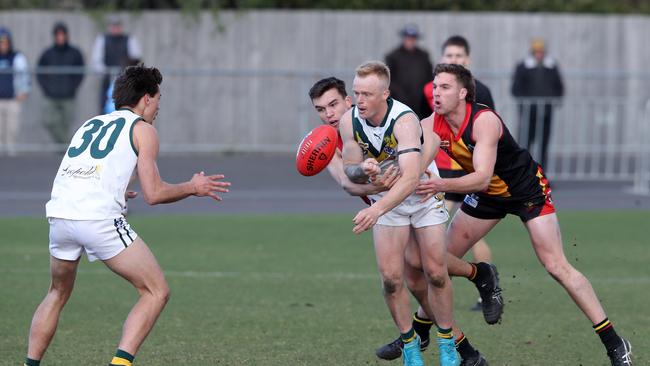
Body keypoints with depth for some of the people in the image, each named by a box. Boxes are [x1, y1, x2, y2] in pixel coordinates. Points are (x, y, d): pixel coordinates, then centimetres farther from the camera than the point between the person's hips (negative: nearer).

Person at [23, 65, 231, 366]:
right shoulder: (142, 129, 9)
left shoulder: (90, 124, 27)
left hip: (59, 213, 6)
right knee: (156, 292, 3)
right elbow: (154, 194, 3)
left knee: (58, 293, 28)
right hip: (99, 217, -6)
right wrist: (193, 188, 19)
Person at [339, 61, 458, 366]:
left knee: (436, 273, -3)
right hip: (385, 199, 3)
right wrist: (363, 170, -31)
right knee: (390, 277, -8)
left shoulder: (404, 120, -33)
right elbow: (349, 170, -5)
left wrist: (376, 210, -57)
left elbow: (410, 178, -45)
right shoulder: (349, 121, -16)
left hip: (423, 195, -3)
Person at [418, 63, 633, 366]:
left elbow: (482, 178, -41)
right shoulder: (433, 125, -14)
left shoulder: (484, 120, -32)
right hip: (488, 196, 6)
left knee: (556, 266, -13)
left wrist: (441, 185, -57)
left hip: (528, 190, -6)